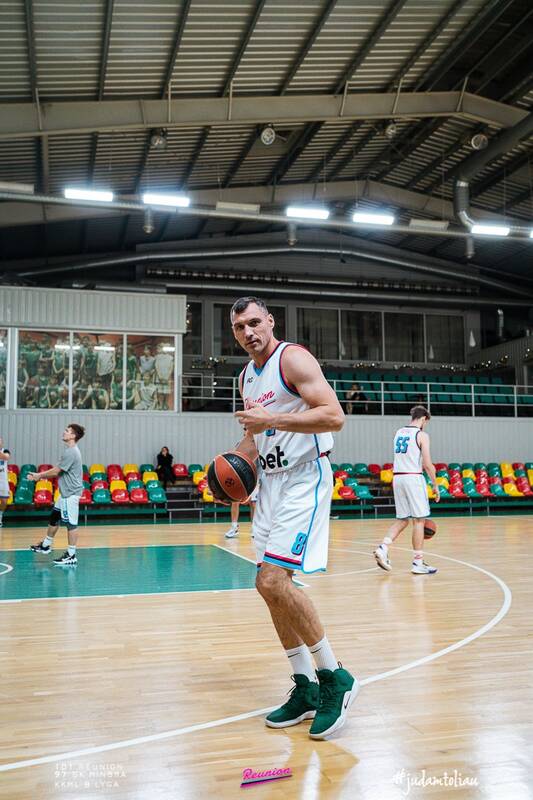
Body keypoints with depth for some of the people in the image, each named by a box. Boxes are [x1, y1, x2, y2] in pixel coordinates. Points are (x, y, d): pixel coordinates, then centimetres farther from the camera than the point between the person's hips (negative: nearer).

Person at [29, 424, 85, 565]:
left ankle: (71, 556, 0)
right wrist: (39, 475, 10)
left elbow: (56, 471, -15)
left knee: (71, 523, -5)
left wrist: (40, 475, 1)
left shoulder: (71, 452, -19)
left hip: (71, 493, -11)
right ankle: (46, 545, 35)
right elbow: (58, 471, 16)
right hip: (66, 493, 11)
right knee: (54, 517, 20)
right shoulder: (71, 451, 13)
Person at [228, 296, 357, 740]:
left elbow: (335, 416, -21)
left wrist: (273, 419, -25)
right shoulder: (247, 377, 15)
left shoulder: (293, 358, -11)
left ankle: (334, 676, 0)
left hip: (304, 478, -9)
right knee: (273, 586, 7)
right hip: (271, 482, 9)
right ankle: (306, 688, 20)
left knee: (273, 580, -17)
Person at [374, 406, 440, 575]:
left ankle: (383, 548, -3)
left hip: (397, 477, 6)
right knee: (419, 520, 2)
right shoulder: (422, 435, -6)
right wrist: (435, 485, -1)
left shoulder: (398, 433, 13)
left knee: (402, 520, 15)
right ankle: (418, 563, 4)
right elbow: (427, 464, -10)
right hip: (413, 478, -6)